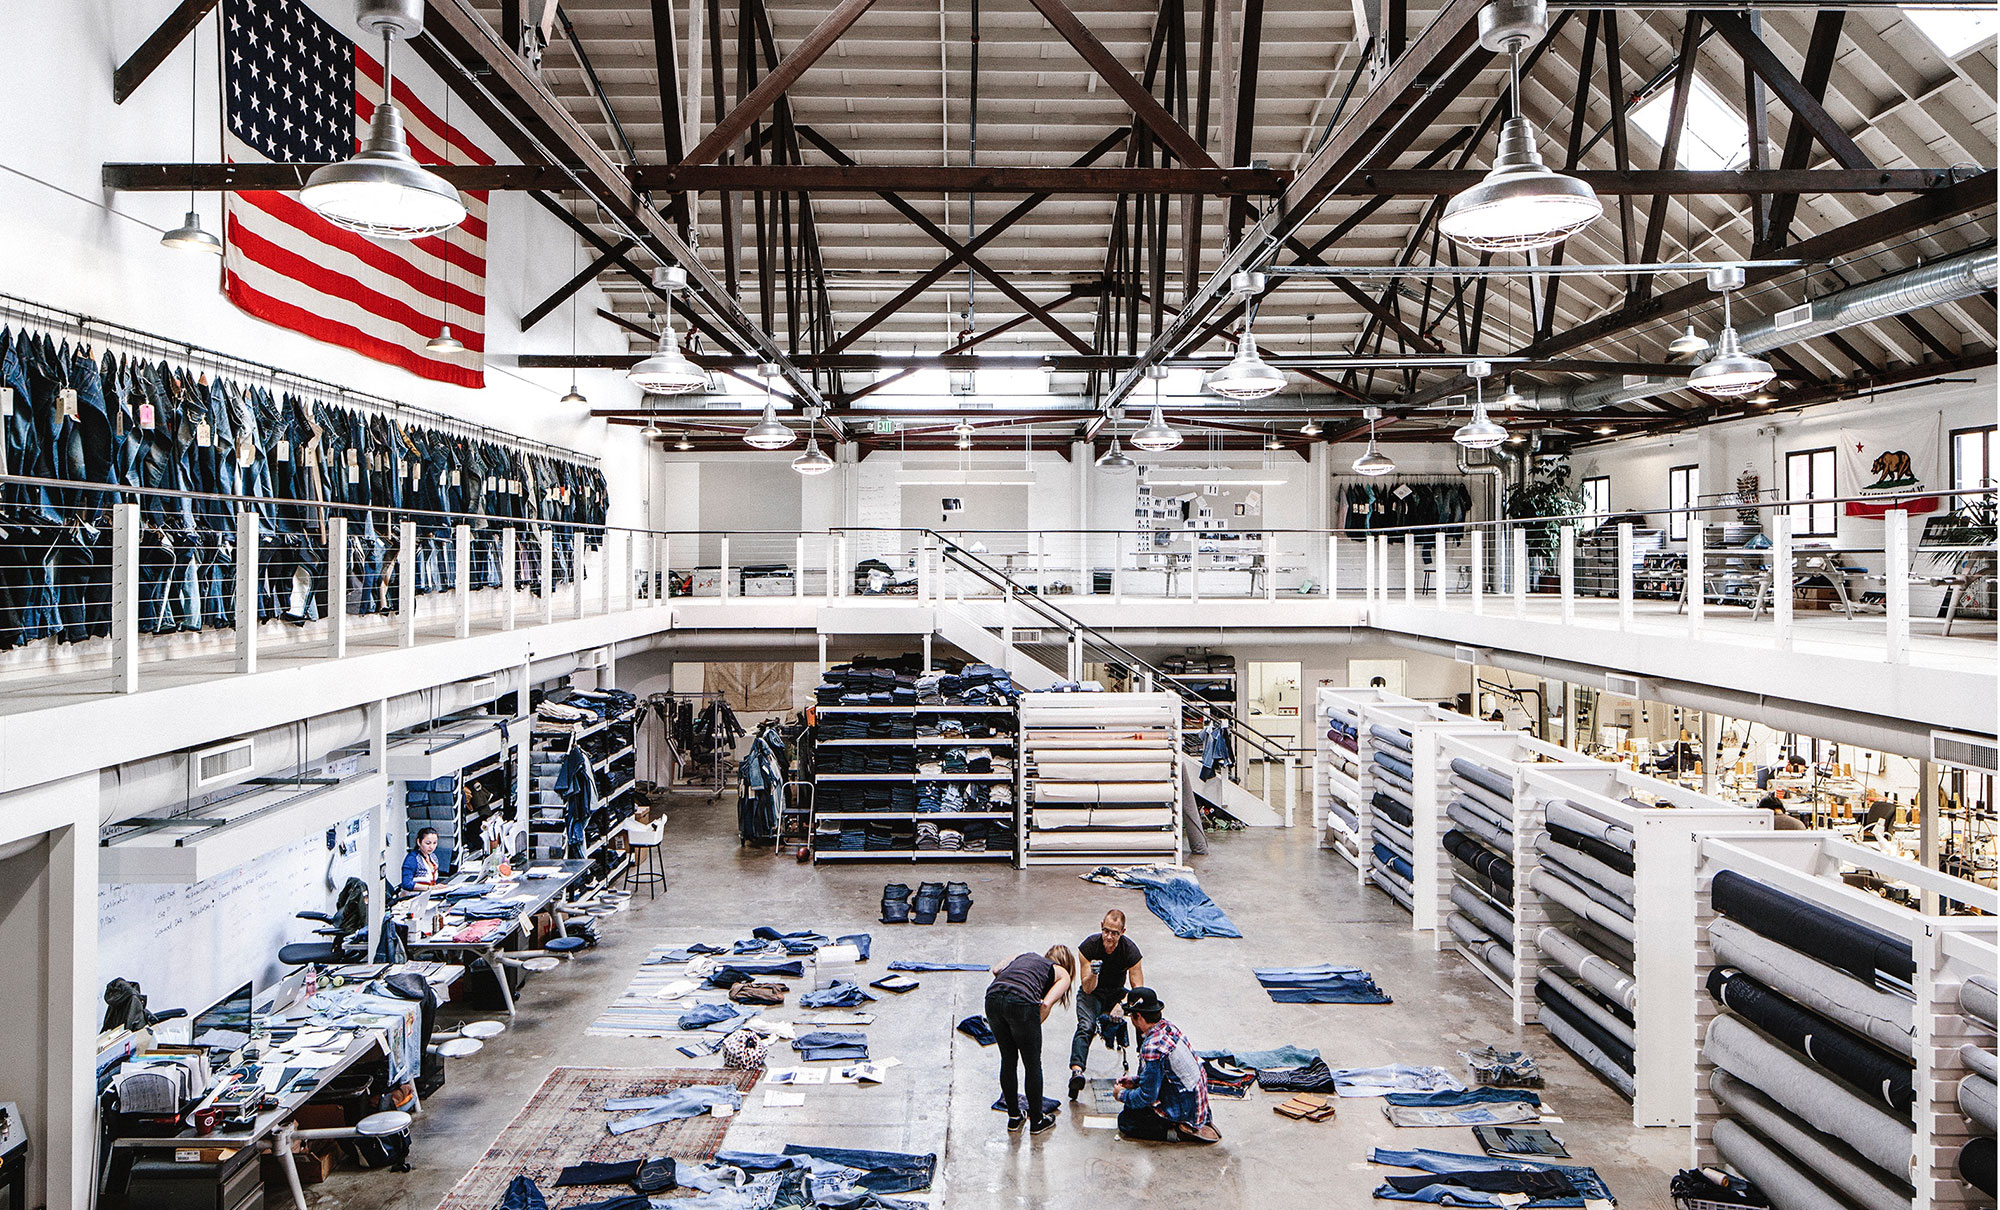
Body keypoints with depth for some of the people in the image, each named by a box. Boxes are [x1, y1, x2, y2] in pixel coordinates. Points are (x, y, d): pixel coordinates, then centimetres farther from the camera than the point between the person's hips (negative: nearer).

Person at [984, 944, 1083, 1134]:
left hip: (992, 997, 5)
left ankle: (1014, 1117, 35)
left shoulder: (1025, 955, 32)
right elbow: (1045, 1004, 0)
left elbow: (996, 969, 19)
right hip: (1021, 1002, -5)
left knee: (1008, 1060, 23)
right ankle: (1037, 1120, 29)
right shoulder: (1063, 974, 18)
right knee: (1033, 1064, 16)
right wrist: (1033, 1030, 10)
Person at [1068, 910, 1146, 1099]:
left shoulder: (1130, 950, -19)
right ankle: (1076, 1070, -48)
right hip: (1092, 993, -1)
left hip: (1117, 993, 2)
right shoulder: (1088, 946, -21)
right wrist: (1093, 974, -42)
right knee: (1086, 1026, -32)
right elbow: (1088, 989, -19)